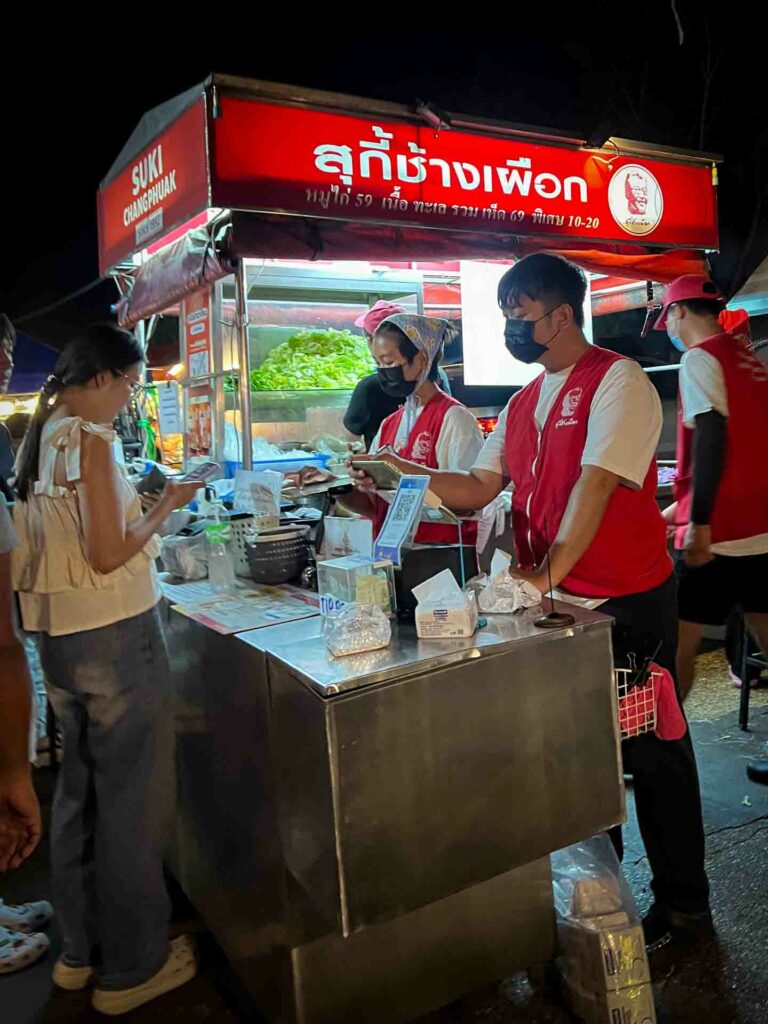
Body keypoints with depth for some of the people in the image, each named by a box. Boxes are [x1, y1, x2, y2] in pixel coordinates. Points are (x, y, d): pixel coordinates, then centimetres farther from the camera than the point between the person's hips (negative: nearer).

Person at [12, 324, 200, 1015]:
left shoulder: (34, 438, 10)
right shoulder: (91, 440, -16)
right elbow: (109, 555, -19)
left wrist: (138, 499, 16)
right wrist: (166, 507, -6)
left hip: (56, 635, 9)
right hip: (114, 633, -9)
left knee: (80, 788, 19)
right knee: (131, 799, 5)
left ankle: (80, 951, 36)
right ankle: (132, 969, 21)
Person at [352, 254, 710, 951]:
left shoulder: (617, 380, -11)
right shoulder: (523, 404, 13)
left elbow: (596, 484, -24)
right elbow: (478, 488, 10)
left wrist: (547, 574, -32)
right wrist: (403, 469, -3)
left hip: (627, 603, -7)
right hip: (553, 600, 8)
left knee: (650, 750, 6)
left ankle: (684, 901, 27)